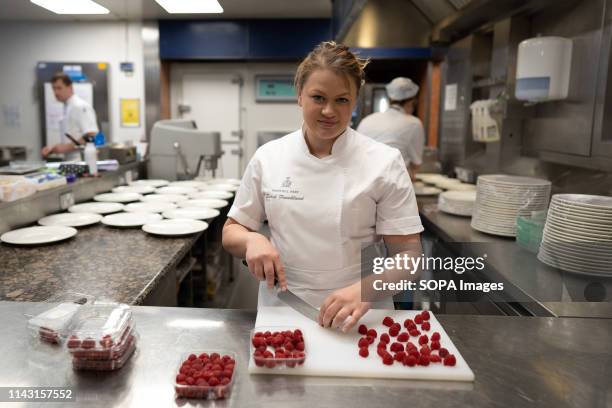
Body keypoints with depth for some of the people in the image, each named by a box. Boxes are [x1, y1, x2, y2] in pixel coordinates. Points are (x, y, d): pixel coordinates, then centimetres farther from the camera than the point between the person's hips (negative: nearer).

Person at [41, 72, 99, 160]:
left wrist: (67, 147, -19)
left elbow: (91, 137, -18)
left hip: (83, 160, -8)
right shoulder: (67, 108, 18)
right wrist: (53, 148, 9)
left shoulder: (81, 106, -9)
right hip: (72, 162, 8)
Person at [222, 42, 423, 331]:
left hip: (358, 318, -1)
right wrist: (252, 240, -13)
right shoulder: (268, 158, 1)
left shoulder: (384, 163, -4)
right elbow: (231, 233, 9)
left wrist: (365, 289, -22)